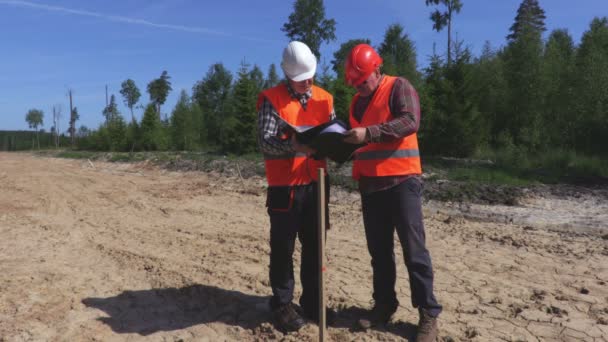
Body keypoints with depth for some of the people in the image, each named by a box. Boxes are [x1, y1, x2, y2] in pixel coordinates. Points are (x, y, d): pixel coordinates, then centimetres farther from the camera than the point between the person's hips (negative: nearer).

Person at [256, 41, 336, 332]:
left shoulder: (324, 98, 10)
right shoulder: (271, 98, -6)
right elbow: (265, 142, -15)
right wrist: (292, 144, -32)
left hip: (316, 183, 5)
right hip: (284, 186, -5)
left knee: (314, 245, 13)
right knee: (283, 247, 5)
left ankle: (312, 302, 27)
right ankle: (283, 304, 20)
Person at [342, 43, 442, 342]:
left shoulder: (399, 87, -3)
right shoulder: (357, 101, 17)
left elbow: (410, 121, -20)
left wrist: (369, 132, -27)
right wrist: (343, 143, 0)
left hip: (401, 180, -6)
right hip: (369, 183, 7)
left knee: (413, 249, -4)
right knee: (379, 249, 11)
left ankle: (428, 314, 5)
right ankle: (384, 304, 23)